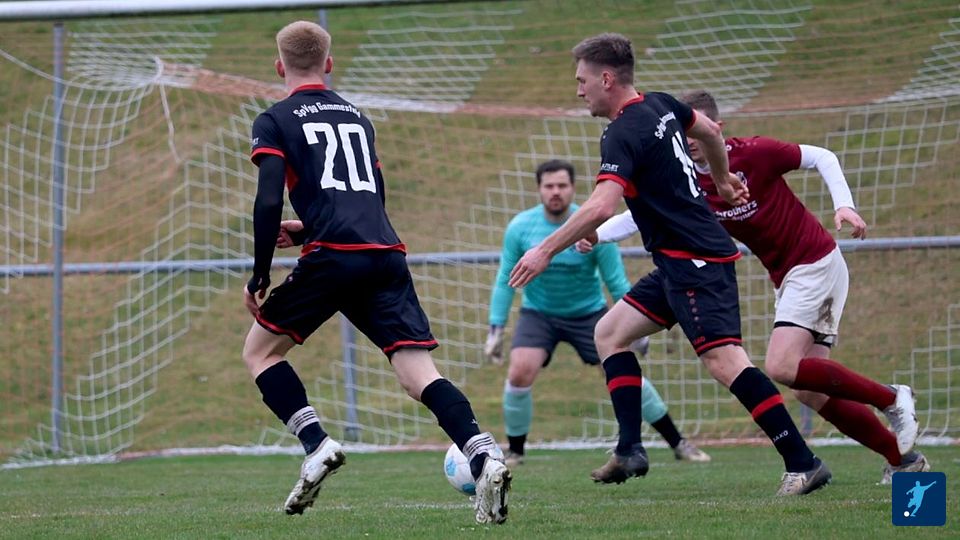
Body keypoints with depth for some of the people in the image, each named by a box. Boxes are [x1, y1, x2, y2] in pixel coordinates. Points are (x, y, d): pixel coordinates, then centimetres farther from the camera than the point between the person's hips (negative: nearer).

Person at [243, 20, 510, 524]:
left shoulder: (275, 121, 7)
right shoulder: (356, 116, 25)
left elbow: (268, 203, -5)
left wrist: (259, 274, 4)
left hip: (332, 256, -5)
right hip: (387, 254, 5)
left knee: (260, 350, 15)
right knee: (420, 373, -3)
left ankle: (316, 445, -4)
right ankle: (484, 458, -26)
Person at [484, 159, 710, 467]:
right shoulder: (520, 228, -14)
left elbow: (617, 283, -10)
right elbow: (505, 281, -4)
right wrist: (496, 329, -8)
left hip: (588, 313, -1)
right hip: (538, 314, 1)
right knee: (520, 372, -22)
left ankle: (678, 444, 7)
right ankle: (514, 451, -2)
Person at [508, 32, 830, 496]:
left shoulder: (623, 135, -17)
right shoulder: (660, 106, 11)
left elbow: (601, 207, -29)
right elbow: (710, 131, 29)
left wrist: (546, 250, -23)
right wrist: (723, 180, 45)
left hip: (694, 261, -11)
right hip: (680, 262, 11)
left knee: (724, 360, -18)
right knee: (610, 333, 13)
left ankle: (802, 463, -20)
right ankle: (630, 451, 7)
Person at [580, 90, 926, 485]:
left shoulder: (754, 153, -15)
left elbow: (822, 158, -4)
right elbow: (640, 214, -4)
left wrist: (844, 205, -16)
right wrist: (596, 234, -21)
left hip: (815, 263, -7)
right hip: (786, 278, 7)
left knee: (782, 367, -22)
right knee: (812, 393, 2)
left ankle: (890, 398, -9)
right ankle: (903, 460, 12)